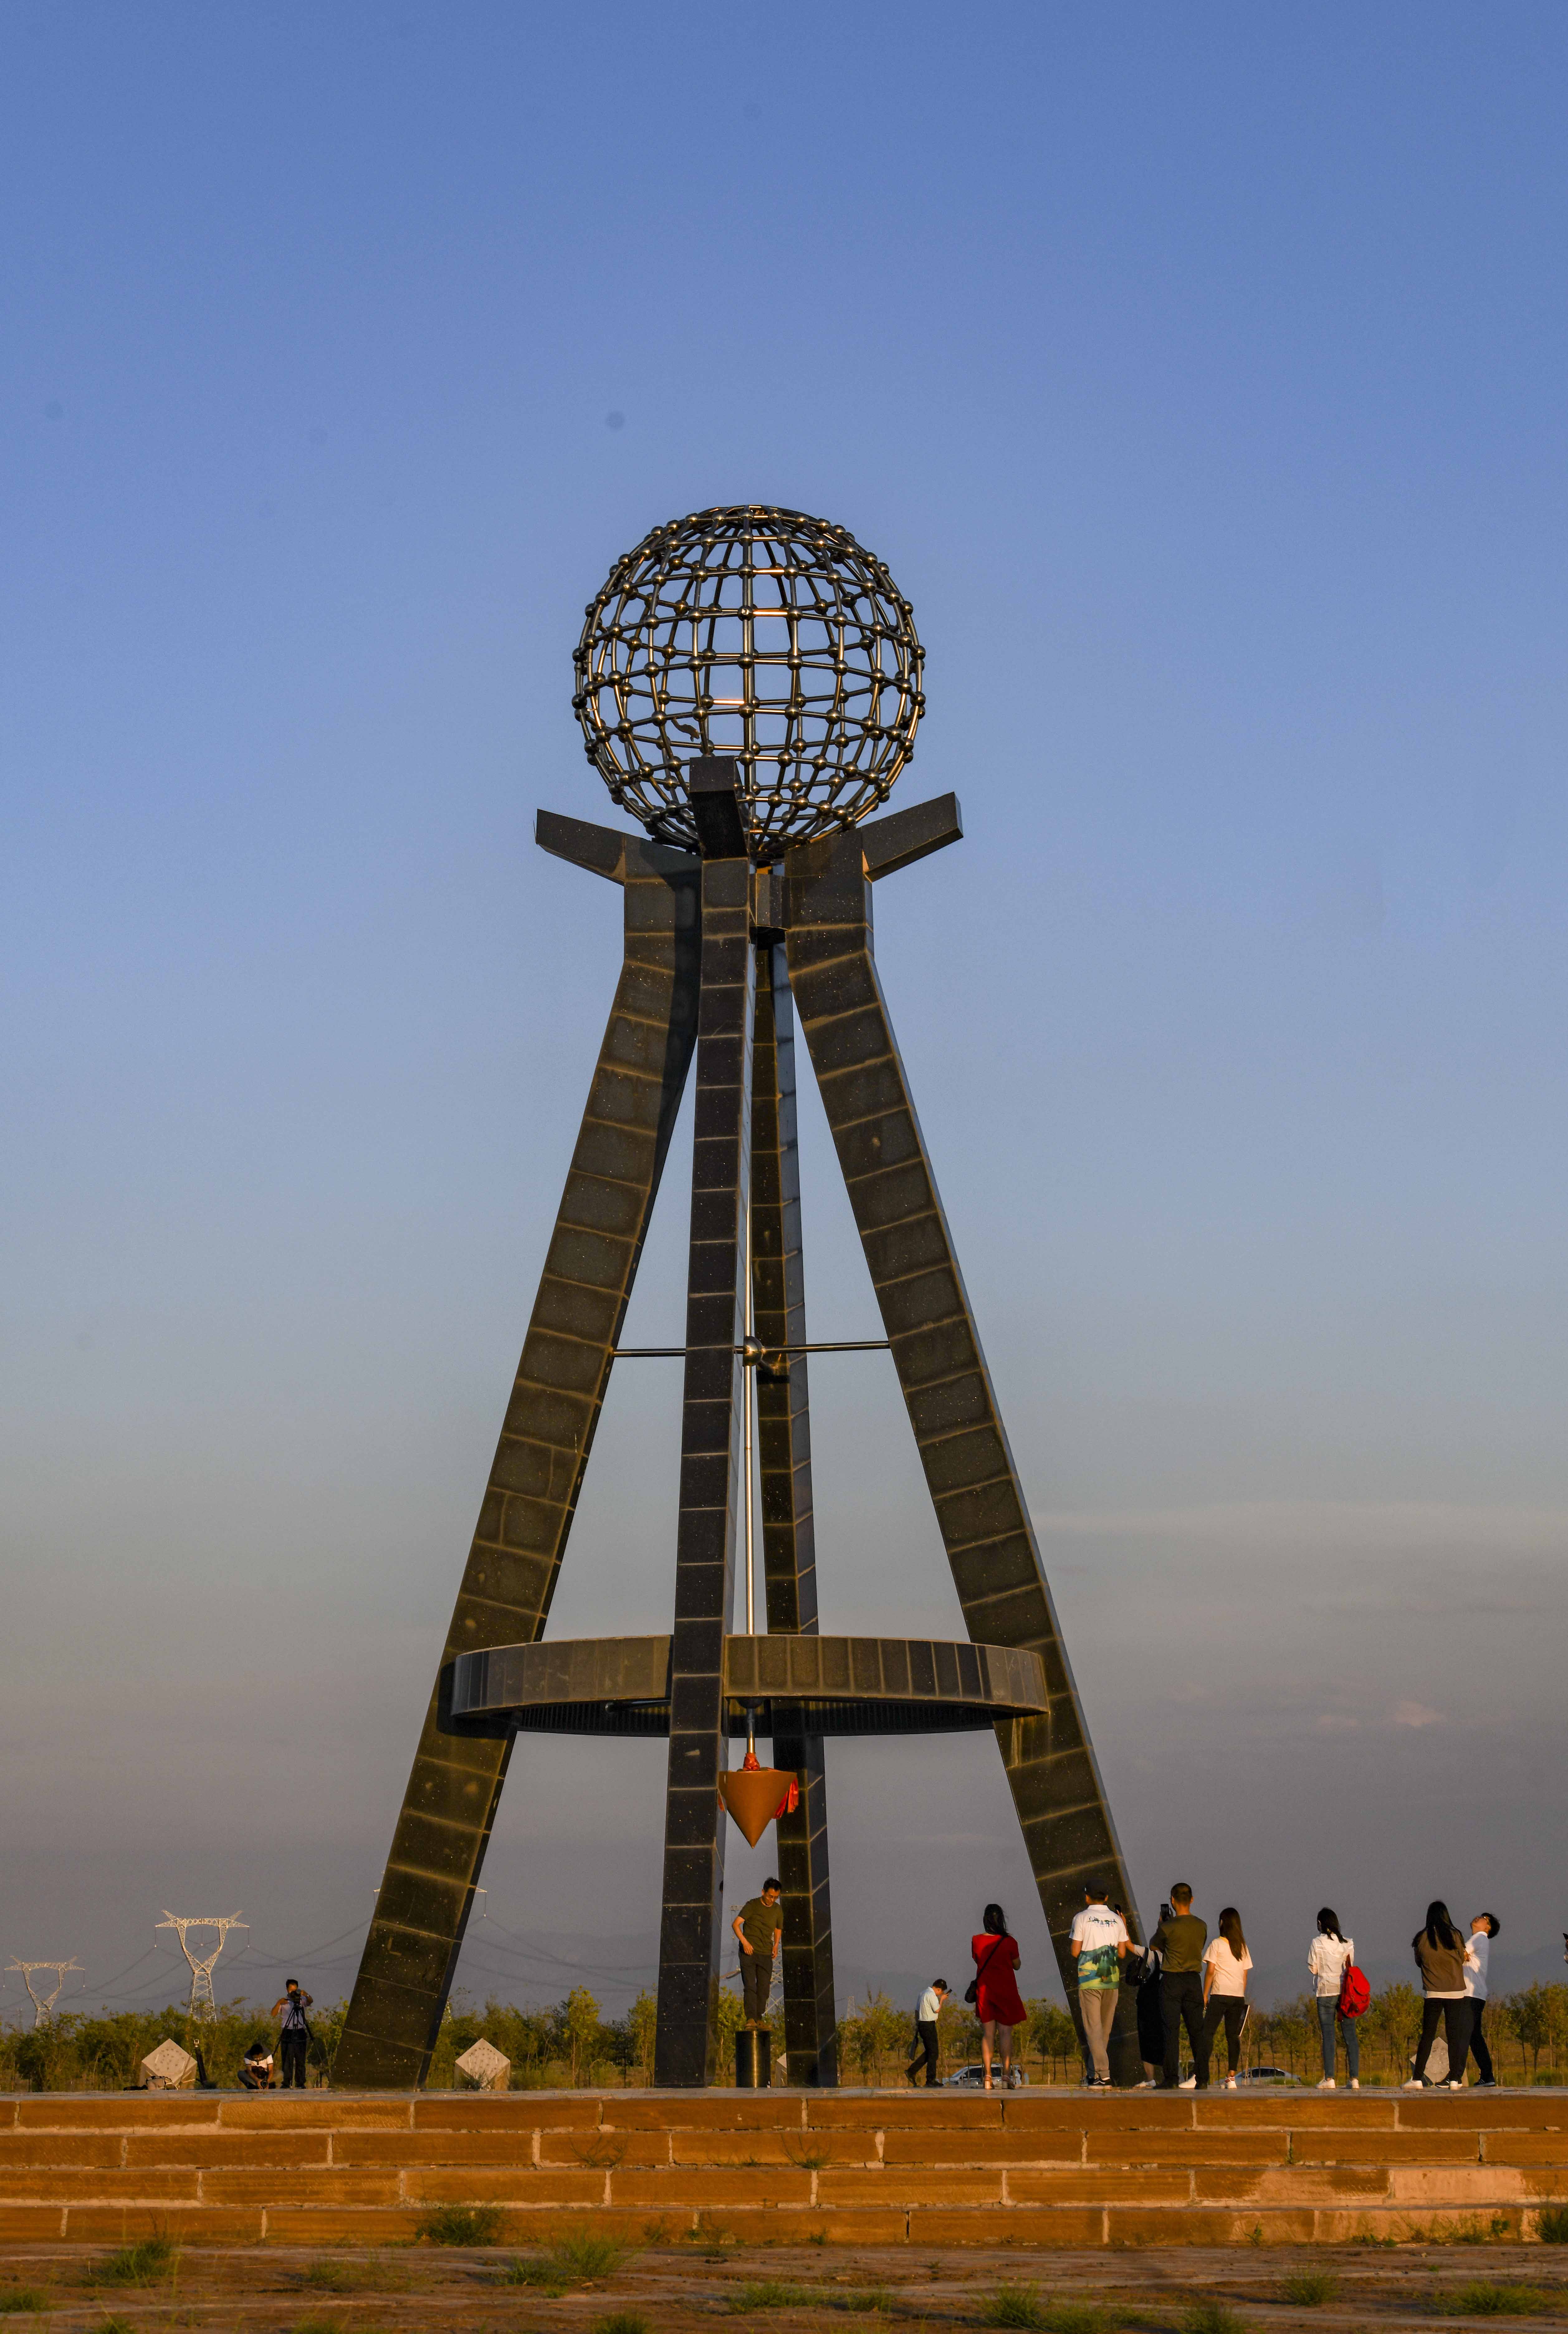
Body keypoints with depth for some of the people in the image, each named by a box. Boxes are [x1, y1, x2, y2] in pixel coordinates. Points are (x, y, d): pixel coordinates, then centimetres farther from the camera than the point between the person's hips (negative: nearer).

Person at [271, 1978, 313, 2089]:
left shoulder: (302, 2000, 7)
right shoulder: (283, 2001, 8)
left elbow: (310, 2001, -14)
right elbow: (274, 2014, -2)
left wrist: (306, 1995, -35)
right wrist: (279, 2003, -18)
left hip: (301, 2033, 0)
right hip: (288, 2033, 0)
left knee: (301, 2061, 0)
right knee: (287, 2060, -4)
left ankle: (300, 2084, 4)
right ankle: (286, 2083, -2)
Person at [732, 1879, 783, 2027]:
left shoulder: (778, 1909, 10)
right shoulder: (752, 1905, -6)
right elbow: (736, 1924, -13)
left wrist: (776, 1945, 9)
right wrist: (745, 1942, -25)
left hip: (766, 1954, 5)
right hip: (749, 1953, -5)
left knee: (764, 1988, 2)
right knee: (750, 1986, -12)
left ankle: (759, 2018, 12)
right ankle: (750, 2019, -18)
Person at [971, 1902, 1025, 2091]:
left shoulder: (976, 1941, -3)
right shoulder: (1010, 1942, -10)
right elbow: (1017, 1965, 3)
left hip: (984, 1990, 2)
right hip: (1006, 1991, -2)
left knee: (988, 2034, 5)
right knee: (1006, 2033, 2)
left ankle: (988, 2077, -1)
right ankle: (1006, 2076, -4)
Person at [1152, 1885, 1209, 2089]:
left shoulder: (1168, 1928, -13)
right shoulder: (1202, 1926, 1)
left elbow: (1154, 1945, 5)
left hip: (1172, 1982, -4)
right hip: (1194, 1981, 4)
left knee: (1171, 2031, -2)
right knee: (1197, 2032, 8)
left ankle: (1171, 2079, -6)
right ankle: (1202, 2079, 7)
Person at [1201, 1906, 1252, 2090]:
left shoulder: (1217, 1944, -3)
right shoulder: (1243, 1947, 12)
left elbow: (1210, 1971, -6)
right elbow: (1245, 1975, 12)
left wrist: (1205, 1995, 0)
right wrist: (1241, 1997, 17)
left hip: (1220, 1995, -5)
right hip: (1238, 1996, 5)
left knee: (1208, 2033, -5)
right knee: (1233, 2036, 6)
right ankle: (1231, 2078, 1)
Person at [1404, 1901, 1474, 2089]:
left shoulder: (1421, 1938, -1)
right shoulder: (1454, 1936, -5)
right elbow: (1462, 1958, 7)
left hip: (1433, 1994, 0)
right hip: (1455, 1993, 0)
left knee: (1427, 2036, 4)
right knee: (1454, 2037, 4)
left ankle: (1418, 2079, 2)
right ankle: (1455, 2080, 2)